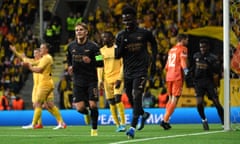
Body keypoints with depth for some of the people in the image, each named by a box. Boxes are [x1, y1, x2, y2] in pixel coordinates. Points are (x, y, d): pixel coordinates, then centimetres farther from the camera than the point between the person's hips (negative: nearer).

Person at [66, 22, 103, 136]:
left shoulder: (92, 46, -8)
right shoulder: (71, 46, 4)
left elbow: (100, 63, -9)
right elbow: (69, 59, 23)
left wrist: (90, 61, -25)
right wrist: (70, 67, 3)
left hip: (91, 80, -3)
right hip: (78, 81, 3)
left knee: (93, 105, -8)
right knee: (80, 108, -6)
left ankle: (94, 128, 12)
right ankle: (87, 113, 32)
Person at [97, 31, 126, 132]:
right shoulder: (101, 50, 11)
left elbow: (123, 64, -3)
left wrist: (120, 78, -13)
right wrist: (100, 80, 4)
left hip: (117, 77, -4)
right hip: (107, 79, 4)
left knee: (117, 99, -17)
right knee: (111, 102, 2)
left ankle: (123, 123, -11)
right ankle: (117, 124, 9)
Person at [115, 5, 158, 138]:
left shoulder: (144, 33, -4)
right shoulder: (121, 36, 2)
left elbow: (154, 44, 15)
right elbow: (117, 56, 0)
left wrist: (153, 62, 10)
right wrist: (123, 42, -14)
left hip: (141, 71, -4)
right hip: (127, 72, 4)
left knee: (137, 97, -17)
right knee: (131, 100, 13)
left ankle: (133, 127, -20)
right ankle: (144, 114, 43)